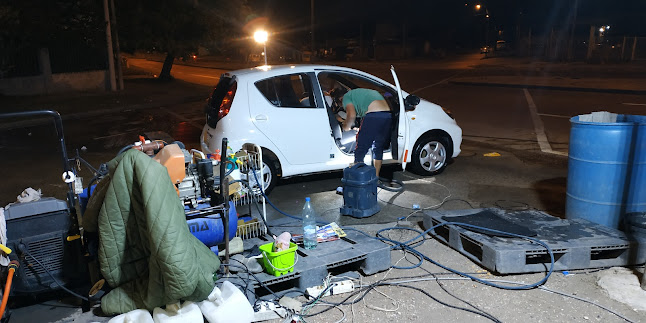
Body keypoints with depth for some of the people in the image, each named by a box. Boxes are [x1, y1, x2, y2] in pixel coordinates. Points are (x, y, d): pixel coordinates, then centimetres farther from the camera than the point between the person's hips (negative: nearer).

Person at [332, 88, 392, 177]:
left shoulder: (346, 97, 11)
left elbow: (352, 115, -6)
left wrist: (346, 126, 11)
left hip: (373, 116, -8)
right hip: (388, 115, 8)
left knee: (360, 151, 3)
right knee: (379, 149, 21)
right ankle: (376, 177, 26)